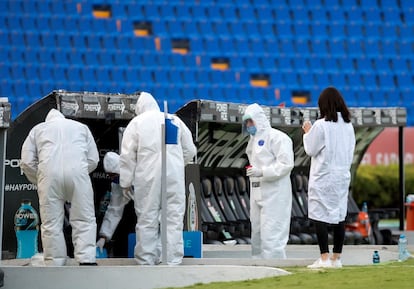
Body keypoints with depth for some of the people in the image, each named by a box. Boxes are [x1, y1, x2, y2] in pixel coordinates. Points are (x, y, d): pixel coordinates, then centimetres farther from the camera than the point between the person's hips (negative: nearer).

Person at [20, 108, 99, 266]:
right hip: (78, 172, 0)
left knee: (51, 223, 4)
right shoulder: (81, 127, 28)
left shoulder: (38, 129, 25)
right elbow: (93, 160, 19)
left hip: (49, 173, 0)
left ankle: (54, 266, 3)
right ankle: (87, 261, -9)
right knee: (84, 221, 3)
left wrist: (39, 182, 27)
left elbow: (27, 162, 14)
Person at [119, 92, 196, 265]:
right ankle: (173, 260, 1)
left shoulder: (136, 123, 5)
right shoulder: (175, 120, 11)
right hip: (175, 174, 1)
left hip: (148, 177, -1)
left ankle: (146, 260, 5)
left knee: (147, 219, 4)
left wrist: (125, 182, 6)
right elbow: (190, 150, 15)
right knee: (174, 218, 3)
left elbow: (127, 156, 2)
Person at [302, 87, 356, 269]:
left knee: (320, 216, -2)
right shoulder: (348, 126, 5)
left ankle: (324, 258, -7)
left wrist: (308, 132, 9)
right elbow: (350, 151, 12)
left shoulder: (321, 125, -13)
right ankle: (337, 257, 12)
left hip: (323, 178, -6)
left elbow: (310, 150, -5)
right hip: (342, 177, 6)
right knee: (339, 216, 9)